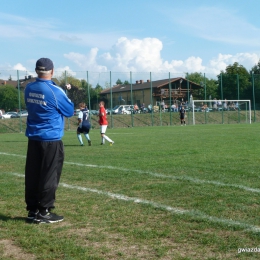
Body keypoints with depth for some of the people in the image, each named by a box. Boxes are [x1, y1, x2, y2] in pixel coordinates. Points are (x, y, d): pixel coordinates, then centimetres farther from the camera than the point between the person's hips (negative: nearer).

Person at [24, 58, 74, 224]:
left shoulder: (29, 89, 4)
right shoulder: (55, 91, -14)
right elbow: (70, 111, -4)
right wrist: (65, 95, 12)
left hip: (33, 138, 6)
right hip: (51, 140, -6)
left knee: (32, 175, 9)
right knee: (49, 176, 0)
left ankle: (33, 210, 17)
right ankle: (43, 212, 4)